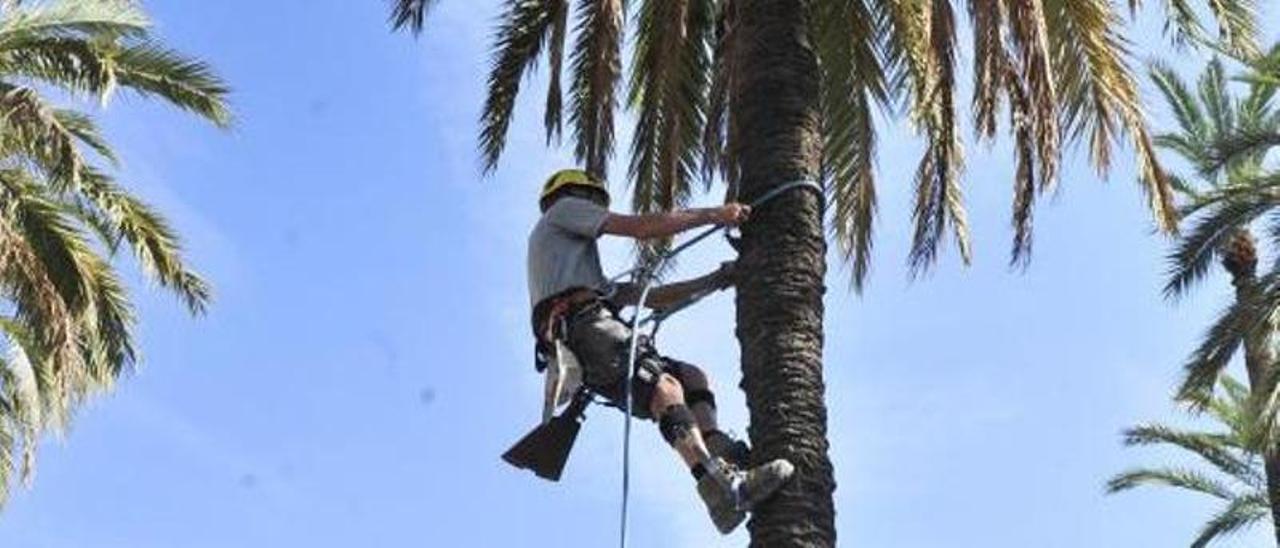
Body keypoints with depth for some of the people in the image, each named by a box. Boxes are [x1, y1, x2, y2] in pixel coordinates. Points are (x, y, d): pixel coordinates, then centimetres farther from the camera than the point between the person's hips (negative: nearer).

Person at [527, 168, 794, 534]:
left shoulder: (587, 271, 43)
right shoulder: (563, 208, 19)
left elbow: (649, 297, 36)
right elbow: (640, 227, 6)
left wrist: (713, 281, 33)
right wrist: (712, 215, 9)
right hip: (581, 324, -9)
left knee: (694, 378, 0)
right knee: (663, 387, -27)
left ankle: (722, 462, -24)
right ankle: (723, 488, -46)